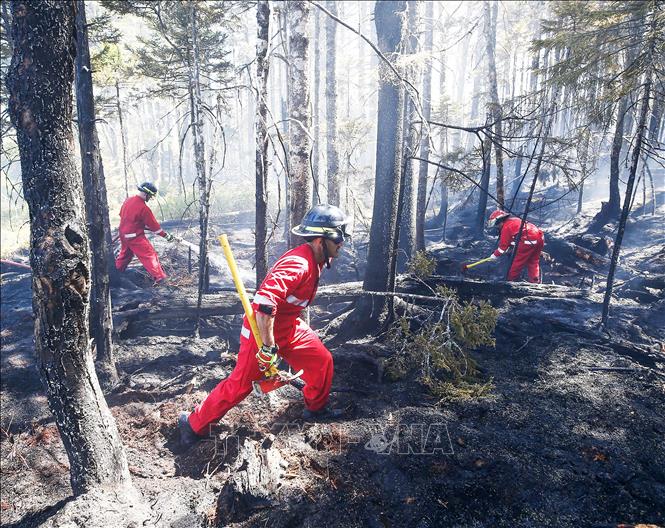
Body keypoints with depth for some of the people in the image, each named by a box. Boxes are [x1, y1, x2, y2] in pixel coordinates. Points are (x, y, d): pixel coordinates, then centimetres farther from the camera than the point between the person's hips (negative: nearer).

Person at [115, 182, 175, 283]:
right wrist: (167, 236, -8)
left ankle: (117, 269, 45)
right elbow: (153, 225, -16)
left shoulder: (128, 200, 1)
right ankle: (159, 277, -12)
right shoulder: (143, 208, -22)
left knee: (125, 253, 29)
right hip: (135, 237, -8)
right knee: (150, 255, -7)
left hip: (123, 233, 9)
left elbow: (121, 214, 15)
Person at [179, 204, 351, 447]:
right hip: (262, 330, -9)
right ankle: (194, 423, 20)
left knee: (322, 360, 9)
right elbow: (263, 302, -40)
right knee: (239, 385, 0)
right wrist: (268, 347, -36)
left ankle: (316, 408, 32)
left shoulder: (314, 260, 1)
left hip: (289, 328, 9)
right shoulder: (298, 264, -30)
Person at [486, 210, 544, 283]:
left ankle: (511, 280, 15)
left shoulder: (506, 227, -3)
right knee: (533, 262, 18)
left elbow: (503, 245, -1)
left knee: (517, 261, 5)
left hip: (529, 241, -9)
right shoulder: (514, 220, 25)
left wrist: (495, 255, 10)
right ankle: (535, 281, 20)